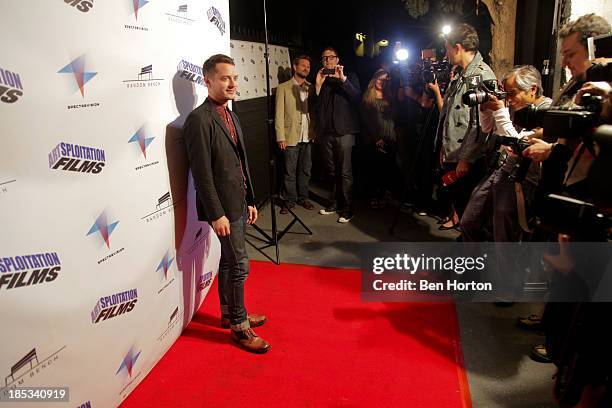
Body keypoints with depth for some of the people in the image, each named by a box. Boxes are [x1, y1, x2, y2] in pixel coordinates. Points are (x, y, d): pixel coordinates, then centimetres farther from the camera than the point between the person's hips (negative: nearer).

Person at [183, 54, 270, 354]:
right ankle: (239, 326, 14)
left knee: (229, 261, 18)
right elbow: (202, 172, -19)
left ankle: (229, 314, 34)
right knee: (239, 265, -2)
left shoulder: (230, 116, 12)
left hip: (238, 204, 9)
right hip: (223, 208, -9)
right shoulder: (200, 120, -16)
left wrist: (250, 201, 15)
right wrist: (216, 214, -19)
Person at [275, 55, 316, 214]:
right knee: (290, 172, 2)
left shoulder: (311, 87, 12)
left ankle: (303, 198, 24)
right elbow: (279, 114, -3)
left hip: (308, 136, 4)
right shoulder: (283, 88, 1)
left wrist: (315, 131, -5)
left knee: (305, 170, 11)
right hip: (291, 136, -3)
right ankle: (290, 200, 13)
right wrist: (281, 137, -9)